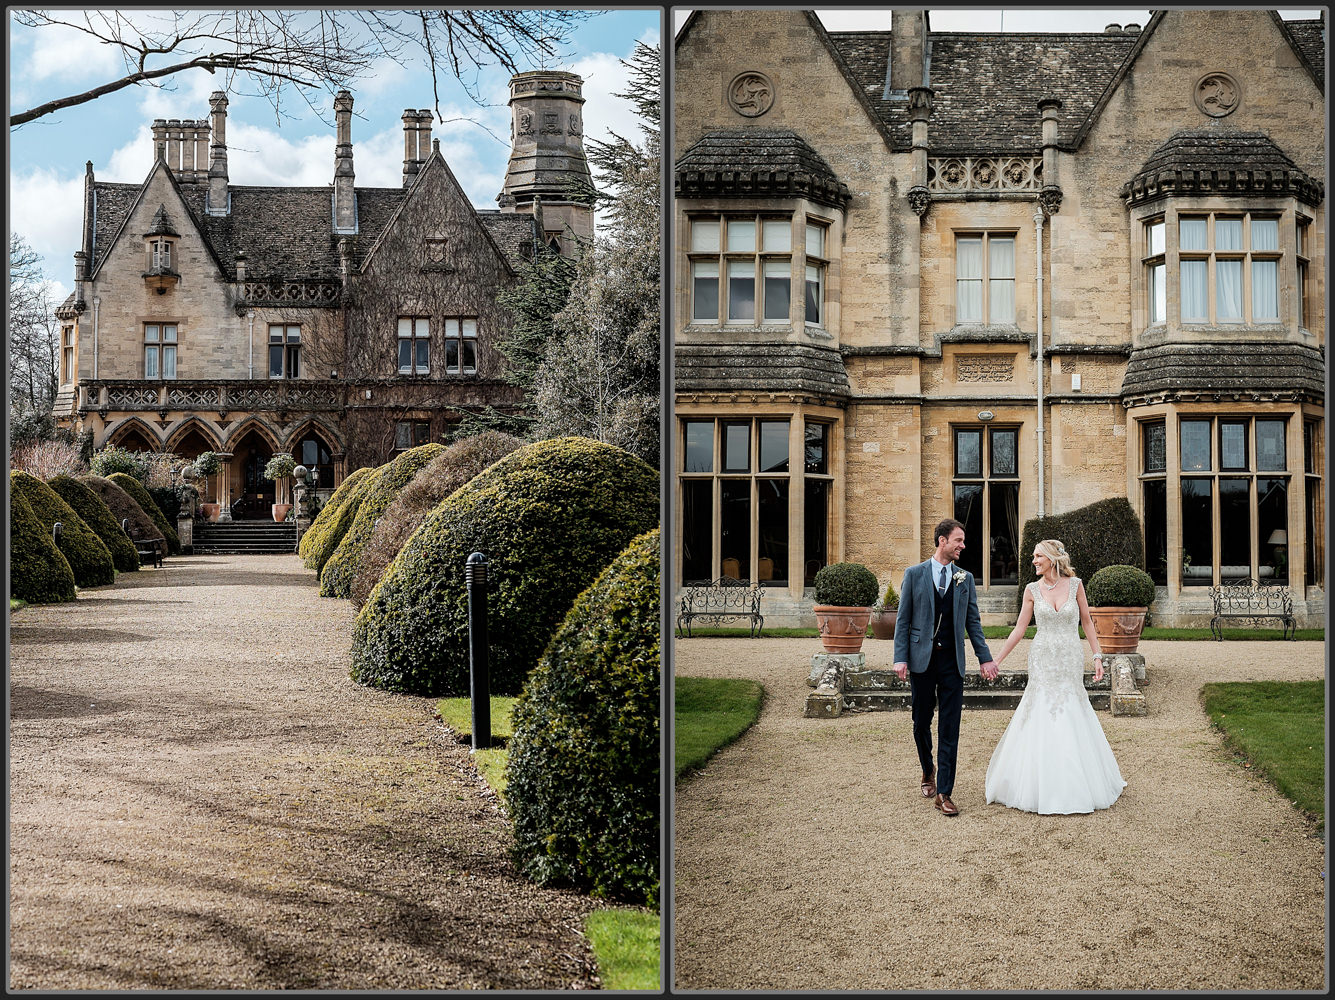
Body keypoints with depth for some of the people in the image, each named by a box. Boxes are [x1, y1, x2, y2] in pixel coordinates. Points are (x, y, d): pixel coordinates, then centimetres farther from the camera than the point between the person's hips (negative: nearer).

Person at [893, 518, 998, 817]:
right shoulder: (915, 574, 2)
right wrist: (900, 658, -8)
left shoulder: (965, 578, 9)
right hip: (922, 659, -1)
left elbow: (973, 621, 10)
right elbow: (903, 620, 1)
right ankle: (928, 771, 36)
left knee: (950, 729, -3)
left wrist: (985, 658, 3)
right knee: (921, 722, 9)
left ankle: (943, 793, -1)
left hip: (952, 661, 1)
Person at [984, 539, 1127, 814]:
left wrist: (1097, 656, 0)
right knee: (1041, 718, -1)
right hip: (1043, 660, 1)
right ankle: (1040, 788, 10)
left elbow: (1087, 622, 6)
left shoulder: (1075, 584, -1)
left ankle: (1075, 786, 15)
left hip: (1070, 660, 0)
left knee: (1071, 718, 1)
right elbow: (1019, 629, 5)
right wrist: (997, 660, 3)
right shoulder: (1032, 590, 1)